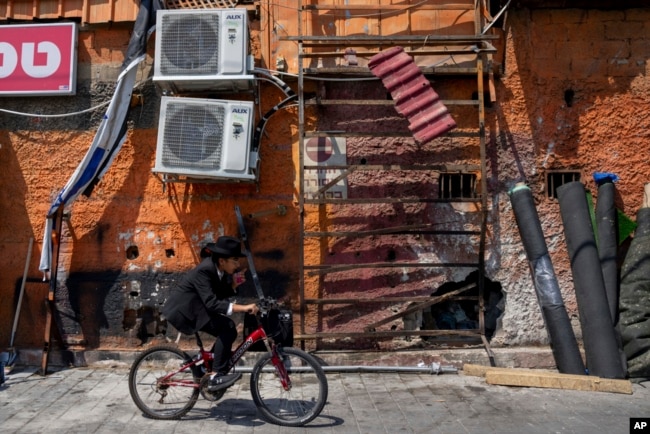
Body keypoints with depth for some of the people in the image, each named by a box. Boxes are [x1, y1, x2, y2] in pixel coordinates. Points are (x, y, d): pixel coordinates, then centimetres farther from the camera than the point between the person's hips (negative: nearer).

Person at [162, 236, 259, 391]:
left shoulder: (219, 269, -1)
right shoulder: (204, 270, -27)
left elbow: (222, 296, 5)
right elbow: (211, 303, -36)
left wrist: (234, 284, -14)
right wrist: (243, 307, -43)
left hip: (195, 308, 9)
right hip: (183, 309, -9)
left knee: (228, 330, 3)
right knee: (227, 327, -22)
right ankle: (216, 377, -18)